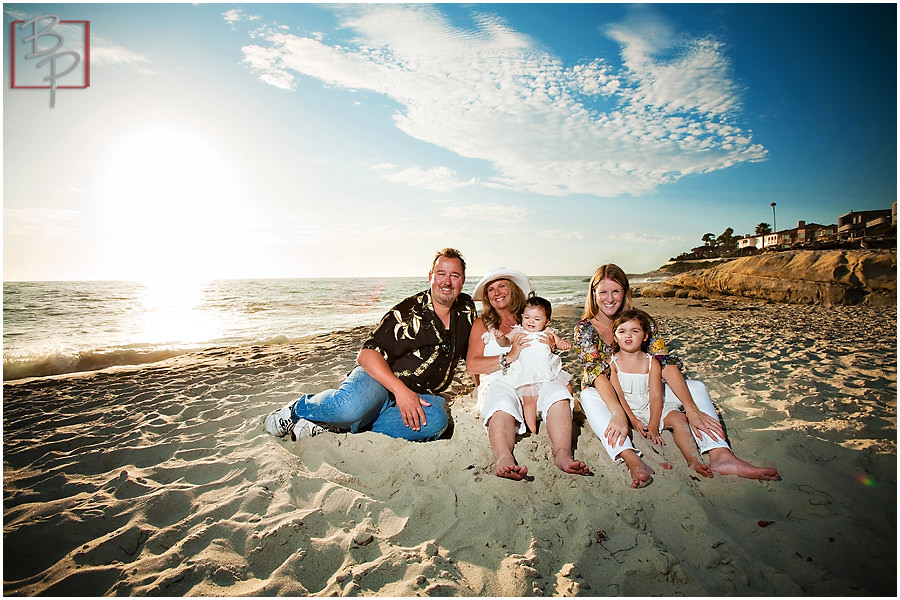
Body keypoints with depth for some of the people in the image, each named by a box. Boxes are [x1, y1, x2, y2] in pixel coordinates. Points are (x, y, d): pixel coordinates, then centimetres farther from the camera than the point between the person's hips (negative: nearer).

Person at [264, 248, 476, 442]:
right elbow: (367, 354, -17)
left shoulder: (466, 310, 6)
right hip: (381, 379, -4)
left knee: (436, 420, -33)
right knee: (350, 405, -39)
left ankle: (341, 426, -22)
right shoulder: (409, 312, -11)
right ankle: (298, 408, -3)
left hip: (418, 395, 5)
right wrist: (400, 389, -28)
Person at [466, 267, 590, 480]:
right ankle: (503, 458, -59)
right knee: (503, 402, -38)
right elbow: (472, 365, 2)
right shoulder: (482, 323, 16)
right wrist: (509, 357, -10)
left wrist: (549, 349, -3)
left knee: (558, 392, -32)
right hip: (499, 382, -2)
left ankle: (563, 454, -48)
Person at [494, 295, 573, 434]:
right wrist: (500, 337, -20)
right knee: (529, 399, -8)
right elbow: (506, 342, 3)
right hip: (527, 374, -2)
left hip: (549, 370, 2)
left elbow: (559, 342, 15)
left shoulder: (548, 332, 9)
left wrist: (564, 344, -9)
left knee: (567, 390, 6)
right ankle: (532, 429, 4)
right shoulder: (518, 331, 5)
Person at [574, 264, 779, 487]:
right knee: (587, 396, -37)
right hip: (605, 397, -3)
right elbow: (596, 372, -26)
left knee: (696, 387, -15)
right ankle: (632, 460, -55)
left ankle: (721, 456, -36)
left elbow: (666, 363, -16)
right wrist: (618, 414, -41)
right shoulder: (585, 328, -11)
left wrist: (691, 409, -28)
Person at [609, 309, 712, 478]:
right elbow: (617, 394, -11)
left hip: (649, 408, 2)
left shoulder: (652, 363, -3)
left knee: (679, 418, -17)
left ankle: (694, 460, -21)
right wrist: (633, 421, -21)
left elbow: (656, 396, -9)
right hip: (625, 410, -1)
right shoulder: (612, 362, -6)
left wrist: (653, 427, -20)